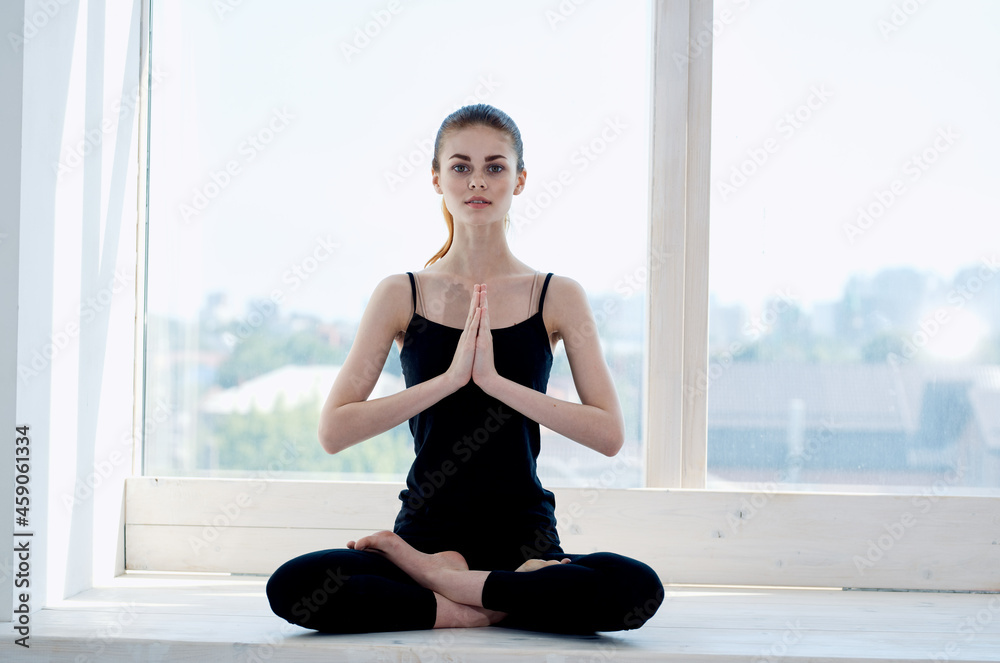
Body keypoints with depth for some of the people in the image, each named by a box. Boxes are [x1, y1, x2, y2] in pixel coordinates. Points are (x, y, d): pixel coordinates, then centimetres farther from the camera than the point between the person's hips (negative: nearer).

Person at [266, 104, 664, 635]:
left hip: (524, 538, 0)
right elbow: (333, 431, -3)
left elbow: (609, 434, -4)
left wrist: (496, 381, -13)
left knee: (636, 589, -31)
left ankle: (431, 576, -14)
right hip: (428, 527, 0)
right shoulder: (402, 295, 5)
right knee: (290, 588, -28)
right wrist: (449, 378, -12)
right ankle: (487, 607, -15)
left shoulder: (557, 297, 5)